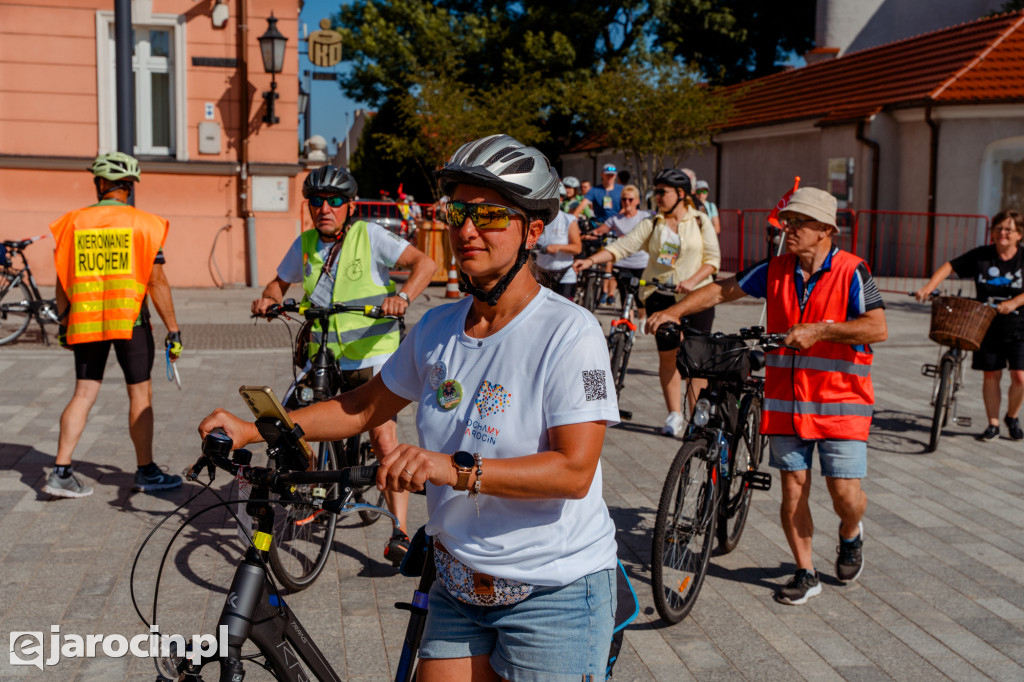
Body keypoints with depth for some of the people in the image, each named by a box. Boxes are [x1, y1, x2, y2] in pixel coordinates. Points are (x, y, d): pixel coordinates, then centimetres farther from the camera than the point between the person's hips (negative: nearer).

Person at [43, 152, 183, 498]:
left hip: (85, 322, 3)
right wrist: (173, 330, -2)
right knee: (140, 395, 7)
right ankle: (146, 472, 14)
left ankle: (61, 472, 6)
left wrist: (63, 322, 20)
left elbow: (62, 280, 8)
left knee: (84, 394, 10)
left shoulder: (73, 222, 4)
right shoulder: (143, 224, -5)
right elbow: (157, 282, -7)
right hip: (130, 320, -3)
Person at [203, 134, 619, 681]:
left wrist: (455, 468, -34)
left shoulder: (569, 333, -17)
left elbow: (574, 470, -24)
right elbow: (363, 408, 13)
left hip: (554, 595, -5)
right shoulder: (437, 328, 2)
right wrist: (250, 429, 4)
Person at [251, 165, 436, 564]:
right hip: (322, 356, 5)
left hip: (371, 355, -5)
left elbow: (423, 263, -13)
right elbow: (282, 281, 19)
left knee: (383, 438, -18)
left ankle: (400, 532, -11)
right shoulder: (305, 244, 7)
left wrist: (403, 297, -31)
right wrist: (268, 299, -4)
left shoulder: (370, 236, -7)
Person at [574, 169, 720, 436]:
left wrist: (692, 281, -17)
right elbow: (621, 246, -3)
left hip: (696, 295, -2)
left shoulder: (700, 221, 3)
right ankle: (674, 415, 16)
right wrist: (591, 260, -18)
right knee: (667, 355, 5)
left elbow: (713, 258, -1)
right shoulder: (651, 224, 6)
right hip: (660, 294, 2)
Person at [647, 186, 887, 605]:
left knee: (846, 494, -3)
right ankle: (805, 574, 21)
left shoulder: (851, 271, -8)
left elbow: (877, 327, -18)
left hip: (839, 402, -3)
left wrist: (820, 329, -26)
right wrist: (675, 311, 2)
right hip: (785, 401, 4)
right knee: (793, 487, 5)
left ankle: (850, 535, 33)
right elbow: (724, 290, 12)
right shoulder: (776, 270, 5)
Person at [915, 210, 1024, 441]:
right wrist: (928, 288, -13)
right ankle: (993, 424, 19)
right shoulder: (981, 255, -1)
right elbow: (950, 266, 0)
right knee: (990, 375, 5)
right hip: (988, 326, 1)